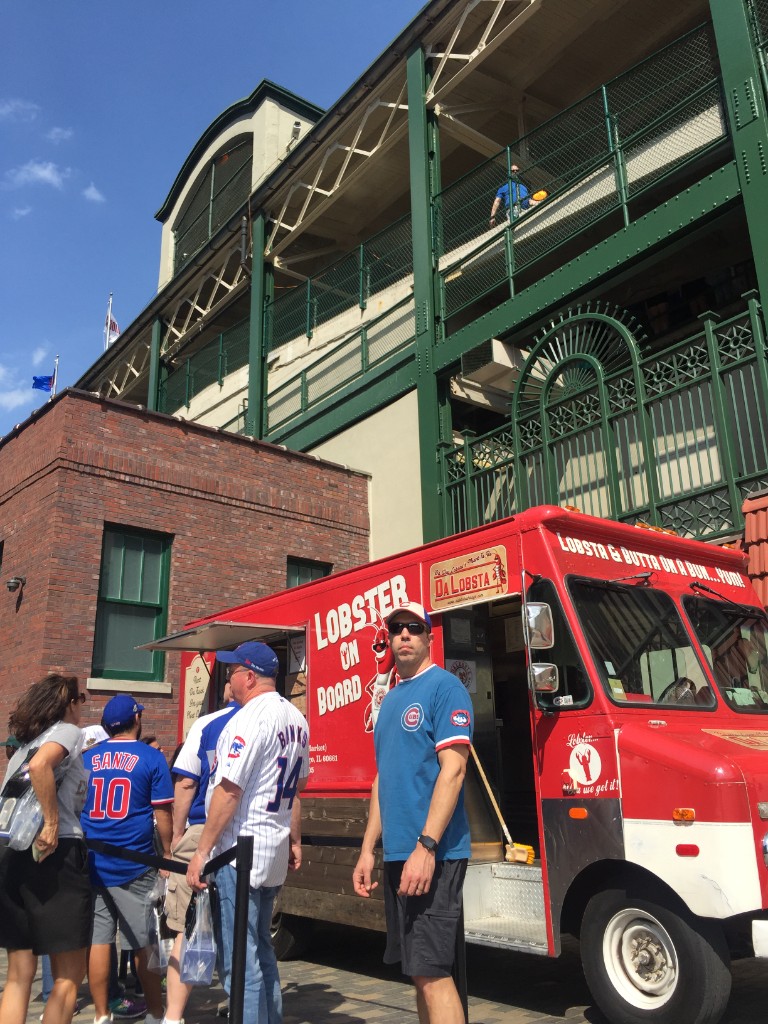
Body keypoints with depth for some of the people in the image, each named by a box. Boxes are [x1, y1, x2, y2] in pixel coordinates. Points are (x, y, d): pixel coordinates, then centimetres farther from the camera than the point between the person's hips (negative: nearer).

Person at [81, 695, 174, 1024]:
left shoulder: (86, 758, 7)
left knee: (97, 940, 9)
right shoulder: (151, 757, -5)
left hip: (91, 862, 4)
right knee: (143, 944, 7)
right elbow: (162, 814, -6)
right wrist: (168, 854, 5)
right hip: (134, 865, -3)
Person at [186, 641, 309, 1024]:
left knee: (239, 961, -2)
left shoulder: (249, 718, -18)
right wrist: (294, 840, 24)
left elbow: (228, 791, -21)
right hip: (274, 852, 9)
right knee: (261, 951, 20)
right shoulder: (296, 719, 9)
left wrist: (202, 852, -15)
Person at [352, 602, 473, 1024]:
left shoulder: (444, 686, -9)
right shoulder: (390, 698, 16)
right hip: (397, 854, 8)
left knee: (431, 971, -6)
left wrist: (426, 846, -23)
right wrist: (368, 849, 15)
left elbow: (452, 769, -17)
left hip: (432, 855, -8)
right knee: (420, 969, 15)